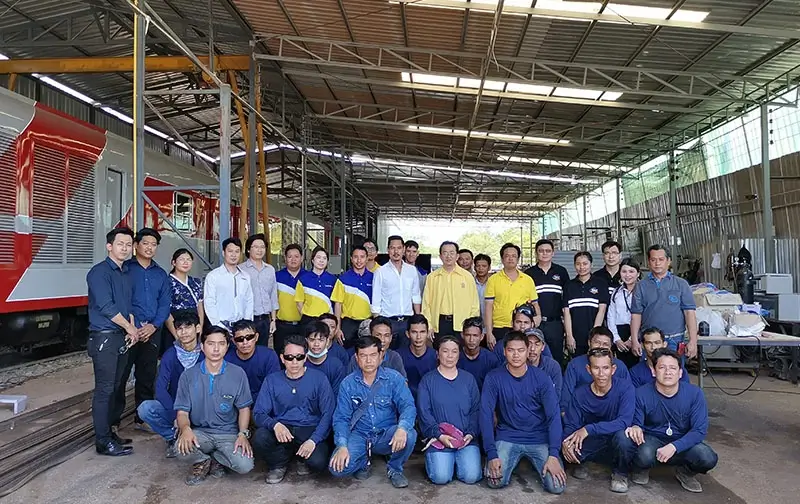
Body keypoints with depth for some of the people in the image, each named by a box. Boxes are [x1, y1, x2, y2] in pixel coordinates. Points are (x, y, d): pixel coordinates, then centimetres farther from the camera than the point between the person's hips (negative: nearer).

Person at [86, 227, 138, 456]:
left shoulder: (126, 273, 15)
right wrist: (130, 328, -7)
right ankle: (103, 441, 2)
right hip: (104, 337, -8)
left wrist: (132, 330, 2)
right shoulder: (99, 272, -10)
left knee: (115, 388, 13)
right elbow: (106, 307, -17)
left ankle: (109, 431, 23)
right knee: (104, 389, -4)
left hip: (122, 337, 8)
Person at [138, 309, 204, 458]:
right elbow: (160, 389, -12)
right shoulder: (170, 355, -6)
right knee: (145, 409, -25)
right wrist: (177, 414, -23)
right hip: (174, 406, 1)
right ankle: (173, 438, -1)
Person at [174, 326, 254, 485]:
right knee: (182, 448, -33)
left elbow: (244, 408, 3)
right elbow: (182, 412, -1)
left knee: (245, 465, -25)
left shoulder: (238, 374, -2)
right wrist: (185, 428, -24)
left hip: (229, 434, 0)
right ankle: (202, 461, 4)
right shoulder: (188, 375, -1)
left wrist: (243, 434, -13)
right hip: (200, 433, 0)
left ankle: (215, 458, 9)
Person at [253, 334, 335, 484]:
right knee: (259, 438, -29)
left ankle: (305, 460, 9)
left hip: (310, 430, -2)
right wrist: (275, 424, -22)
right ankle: (280, 463, 3)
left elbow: (328, 414, -4)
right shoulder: (272, 380, 5)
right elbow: (259, 413, 0)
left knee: (318, 462, -30)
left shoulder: (319, 379, 0)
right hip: (282, 429, 2)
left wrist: (313, 440, -19)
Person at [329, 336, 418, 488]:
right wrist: (342, 446, -21)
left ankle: (395, 469, 1)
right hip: (359, 435, 1)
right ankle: (364, 462, 12)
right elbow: (341, 418, -4)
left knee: (409, 436, -32)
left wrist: (402, 428, -37)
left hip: (386, 435, 0)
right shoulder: (348, 383, -2)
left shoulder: (394, 378, -5)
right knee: (337, 467, -25)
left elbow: (407, 406, -15)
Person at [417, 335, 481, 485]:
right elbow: (424, 412, -3)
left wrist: (471, 434, -7)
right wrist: (439, 435, -15)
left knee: (471, 476, -16)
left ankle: (460, 460, 15)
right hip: (438, 439, -1)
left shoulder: (468, 379, 10)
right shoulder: (428, 380, 3)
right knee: (441, 477, -18)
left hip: (466, 439, 2)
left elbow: (476, 410, 8)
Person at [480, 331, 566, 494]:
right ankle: (512, 461, 13)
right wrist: (491, 454, -22)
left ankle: (533, 461, 16)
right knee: (495, 481, -21)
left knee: (557, 486, -16)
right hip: (507, 437, 0)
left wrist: (553, 455, -23)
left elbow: (554, 416, -12)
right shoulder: (494, 378, -10)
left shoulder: (541, 378, -8)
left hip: (539, 438, 1)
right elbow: (486, 415, -12)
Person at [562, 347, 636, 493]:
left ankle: (620, 473, -4)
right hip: (592, 444, 1)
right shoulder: (580, 394, -9)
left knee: (622, 434, -36)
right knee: (568, 447, -30)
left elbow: (624, 421, -30)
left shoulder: (625, 388, -18)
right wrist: (566, 442, -32)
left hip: (616, 443, -1)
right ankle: (581, 462, 9)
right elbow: (570, 425, -8)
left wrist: (588, 429, -35)